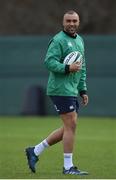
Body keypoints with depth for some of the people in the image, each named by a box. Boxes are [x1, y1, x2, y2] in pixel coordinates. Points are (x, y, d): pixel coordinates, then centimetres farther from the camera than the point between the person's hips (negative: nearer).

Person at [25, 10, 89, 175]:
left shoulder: (79, 40, 19)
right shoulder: (58, 40, -10)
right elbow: (49, 61, -20)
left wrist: (83, 90, 21)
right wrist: (67, 68, -30)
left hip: (72, 91, 9)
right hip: (61, 89, -9)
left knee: (68, 128, 10)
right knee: (70, 126, -10)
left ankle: (35, 151, 18)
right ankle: (68, 167, -4)